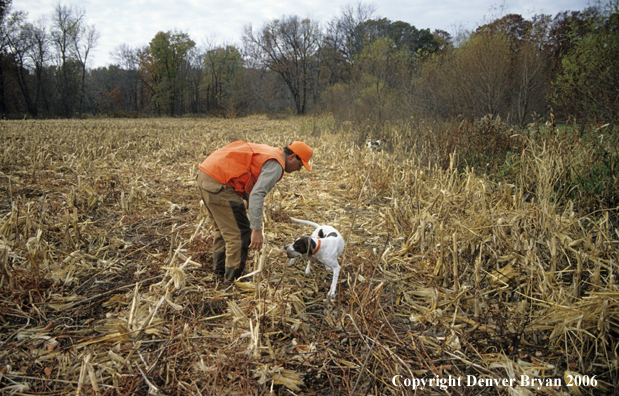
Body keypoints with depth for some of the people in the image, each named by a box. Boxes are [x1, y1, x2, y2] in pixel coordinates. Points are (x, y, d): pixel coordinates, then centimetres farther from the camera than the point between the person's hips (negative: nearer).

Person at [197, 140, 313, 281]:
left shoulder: (269, 152, 20)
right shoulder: (275, 165, -12)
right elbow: (257, 195, -24)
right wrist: (257, 230, -24)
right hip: (218, 184, -11)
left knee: (222, 228, 26)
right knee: (239, 234, -1)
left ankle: (220, 268, 40)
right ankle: (234, 278, 10)